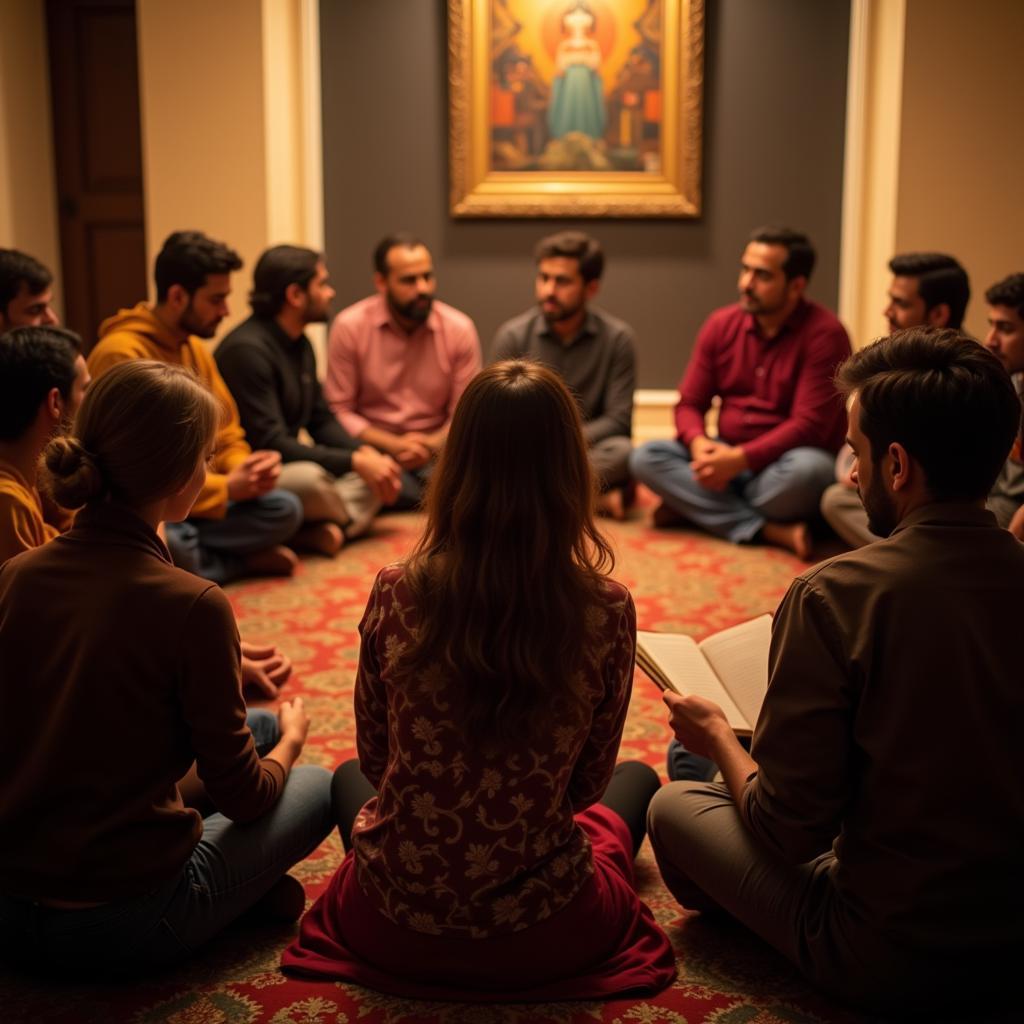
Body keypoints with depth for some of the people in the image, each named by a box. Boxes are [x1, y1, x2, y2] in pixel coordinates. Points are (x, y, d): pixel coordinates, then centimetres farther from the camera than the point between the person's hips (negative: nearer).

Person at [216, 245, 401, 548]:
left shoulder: (299, 344, 11)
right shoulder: (247, 349, -20)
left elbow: (322, 420, 14)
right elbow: (270, 443, -25)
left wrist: (365, 454, -7)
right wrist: (353, 462, -23)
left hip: (287, 466, 10)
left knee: (381, 470, -3)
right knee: (311, 477, -38)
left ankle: (325, 530, -24)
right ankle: (353, 522, -7)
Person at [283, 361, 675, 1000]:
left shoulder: (395, 594, -14)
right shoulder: (607, 611, -16)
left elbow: (375, 760, 1)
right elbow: (587, 783, -2)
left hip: (392, 928, 1)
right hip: (546, 936, 0)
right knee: (637, 781, 30)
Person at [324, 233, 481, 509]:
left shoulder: (460, 329, -3)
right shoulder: (349, 327, -7)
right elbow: (339, 410, -6)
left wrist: (432, 444, -20)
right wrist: (393, 444, -18)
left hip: (437, 452, 3)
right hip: (374, 450, -2)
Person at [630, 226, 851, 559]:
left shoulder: (823, 333, -13)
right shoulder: (720, 325, 3)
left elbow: (809, 425, -20)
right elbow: (689, 404, 4)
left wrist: (739, 459, -27)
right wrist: (700, 443, -19)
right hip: (729, 458, 5)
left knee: (807, 470, -39)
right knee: (646, 457, -18)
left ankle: (695, 507, -17)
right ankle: (769, 531, -28)